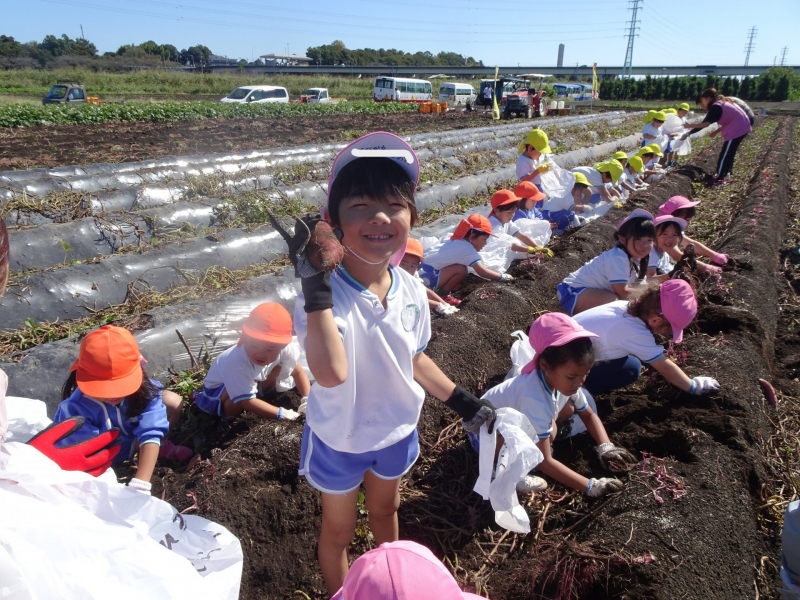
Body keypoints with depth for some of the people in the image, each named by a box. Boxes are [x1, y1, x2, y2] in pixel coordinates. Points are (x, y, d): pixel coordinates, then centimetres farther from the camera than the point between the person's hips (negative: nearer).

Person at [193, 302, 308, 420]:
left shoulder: (285, 349, -29)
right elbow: (247, 402, -40)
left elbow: (298, 371, -10)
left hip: (254, 380, 6)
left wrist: (307, 399, -21)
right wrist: (282, 413, -41)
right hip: (216, 390, -5)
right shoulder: (238, 363, -44)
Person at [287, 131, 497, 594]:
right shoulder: (325, 294, -31)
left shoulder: (411, 291, -15)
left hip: (397, 431, 5)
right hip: (340, 439, -4)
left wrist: (462, 403, 6)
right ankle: (340, 592, 52)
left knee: (385, 511, 31)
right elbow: (331, 373, -48)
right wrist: (315, 286, -47)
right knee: (339, 530, 21)